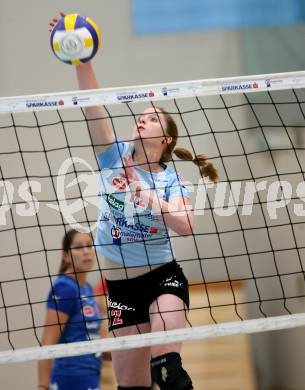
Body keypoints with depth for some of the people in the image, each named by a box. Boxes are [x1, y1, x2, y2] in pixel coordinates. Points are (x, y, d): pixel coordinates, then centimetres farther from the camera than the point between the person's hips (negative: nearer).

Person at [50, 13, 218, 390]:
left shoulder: (171, 180, -3)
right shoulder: (115, 157, 1)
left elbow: (186, 226, -20)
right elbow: (94, 108, -13)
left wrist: (155, 202, -31)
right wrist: (82, 62, -25)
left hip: (163, 277, -2)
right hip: (121, 286, 2)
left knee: (166, 355, -33)